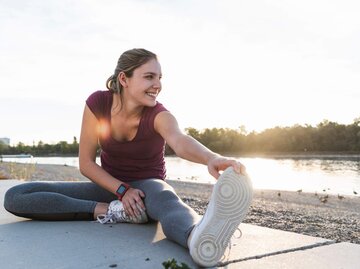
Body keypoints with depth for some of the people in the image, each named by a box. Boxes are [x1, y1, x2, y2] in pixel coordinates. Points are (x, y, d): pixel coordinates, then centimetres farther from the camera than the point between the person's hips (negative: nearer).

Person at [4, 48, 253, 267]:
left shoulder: (158, 114, -20)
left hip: (148, 185, -3)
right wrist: (122, 190, -23)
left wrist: (211, 158, -66)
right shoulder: (97, 103, -14)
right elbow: (86, 163, -9)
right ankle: (111, 211, -27)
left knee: (166, 198, -43)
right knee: (16, 197, -15)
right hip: (110, 186, 3)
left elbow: (180, 141, -44)